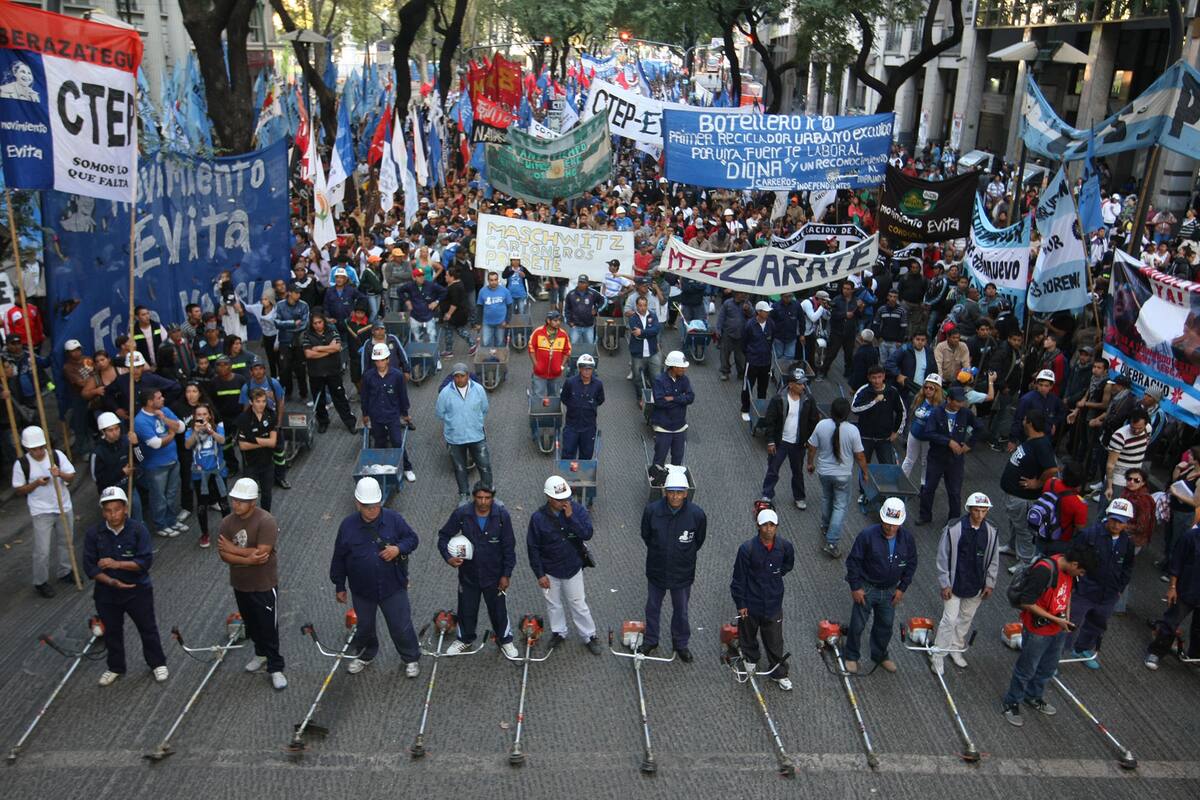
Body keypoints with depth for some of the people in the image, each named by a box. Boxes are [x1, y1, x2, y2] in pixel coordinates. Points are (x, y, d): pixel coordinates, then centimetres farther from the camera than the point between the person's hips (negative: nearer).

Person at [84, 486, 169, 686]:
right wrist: (111, 582, -21)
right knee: (112, 632, 19)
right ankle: (115, 667, 40)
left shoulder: (138, 530, -16)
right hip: (107, 593, 2)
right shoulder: (93, 533, -10)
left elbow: (145, 561, -20)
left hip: (138, 591, -2)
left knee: (148, 628, 12)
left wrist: (116, 564, -29)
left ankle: (158, 663, 32)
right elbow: (89, 566, -9)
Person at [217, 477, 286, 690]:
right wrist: (248, 560, -24)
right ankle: (261, 653, 44)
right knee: (251, 623, 22)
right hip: (240, 583, 6)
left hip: (264, 584, -6)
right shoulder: (227, 522, -4)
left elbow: (262, 552, -28)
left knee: (269, 627, 2)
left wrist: (234, 549, -18)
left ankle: (275, 667, 14)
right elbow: (223, 554, -9)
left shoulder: (266, 521, -22)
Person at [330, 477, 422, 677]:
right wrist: (339, 586, 5)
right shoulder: (348, 525, -10)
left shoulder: (393, 519, -14)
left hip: (393, 588, -1)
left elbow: (413, 539, -1)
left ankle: (411, 658, 31)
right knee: (364, 626, 21)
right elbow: (339, 558, 0)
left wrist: (399, 548, -22)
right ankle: (365, 655, 49)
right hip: (361, 590, 2)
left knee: (401, 626, 7)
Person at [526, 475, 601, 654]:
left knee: (578, 604, 11)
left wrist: (571, 517, -31)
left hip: (573, 568, 0)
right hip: (549, 571, 0)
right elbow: (533, 548, -10)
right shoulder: (538, 518, -18)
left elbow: (587, 534, -22)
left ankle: (589, 636, 27)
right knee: (553, 604, 19)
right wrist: (539, 574, -8)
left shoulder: (577, 509, -15)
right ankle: (558, 632, 41)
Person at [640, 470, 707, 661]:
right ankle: (650, 640, 44)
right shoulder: (651, 510, -21)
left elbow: (699, 540, -1)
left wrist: (684, 556, 7)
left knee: (681, 611, 19)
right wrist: (658, 552, 7)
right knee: (652, 607, 21)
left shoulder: (697, 514, -22)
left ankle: (681, 643, 43)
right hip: (656, 570, 1)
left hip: (683, 573, -1)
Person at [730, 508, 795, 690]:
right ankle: (751, 659, 50)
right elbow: (739, 577, -12)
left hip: (774, 602, 1)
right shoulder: (747, 548, -21)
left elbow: (788, 565, 13)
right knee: (748, 635, 21)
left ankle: (779, 673, 31)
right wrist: (740, 603, -8)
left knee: (775, 641, 11)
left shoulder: (785, 546, -13)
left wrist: (776, 575, 4)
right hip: (751, 602, -1)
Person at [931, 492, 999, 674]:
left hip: (976, 585, 4)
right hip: (955, 583, -4)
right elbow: (943, 557, -12)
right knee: (949, 620, -1)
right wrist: (944, 584, -12)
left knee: (966, 619, 19)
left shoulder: (991, 532, -6)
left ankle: (956, 648, 39)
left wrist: (990, 583, 5)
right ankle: (937, 656, 13)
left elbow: (993, 559, 6)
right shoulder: (953, 529, -18)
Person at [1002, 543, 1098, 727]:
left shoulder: (1068, 570, -7)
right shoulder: (1044, 570, -31)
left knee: (1048, 668, 24)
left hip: (1059, 629, 8)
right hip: (1038, 630, -7)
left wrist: (1067, 615, 2)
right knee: (1026, 669, 10)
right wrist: (1055, 619, -22)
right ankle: (1011, 703, 30)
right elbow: (1026, 603, -27)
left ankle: (1033, 697, 46)